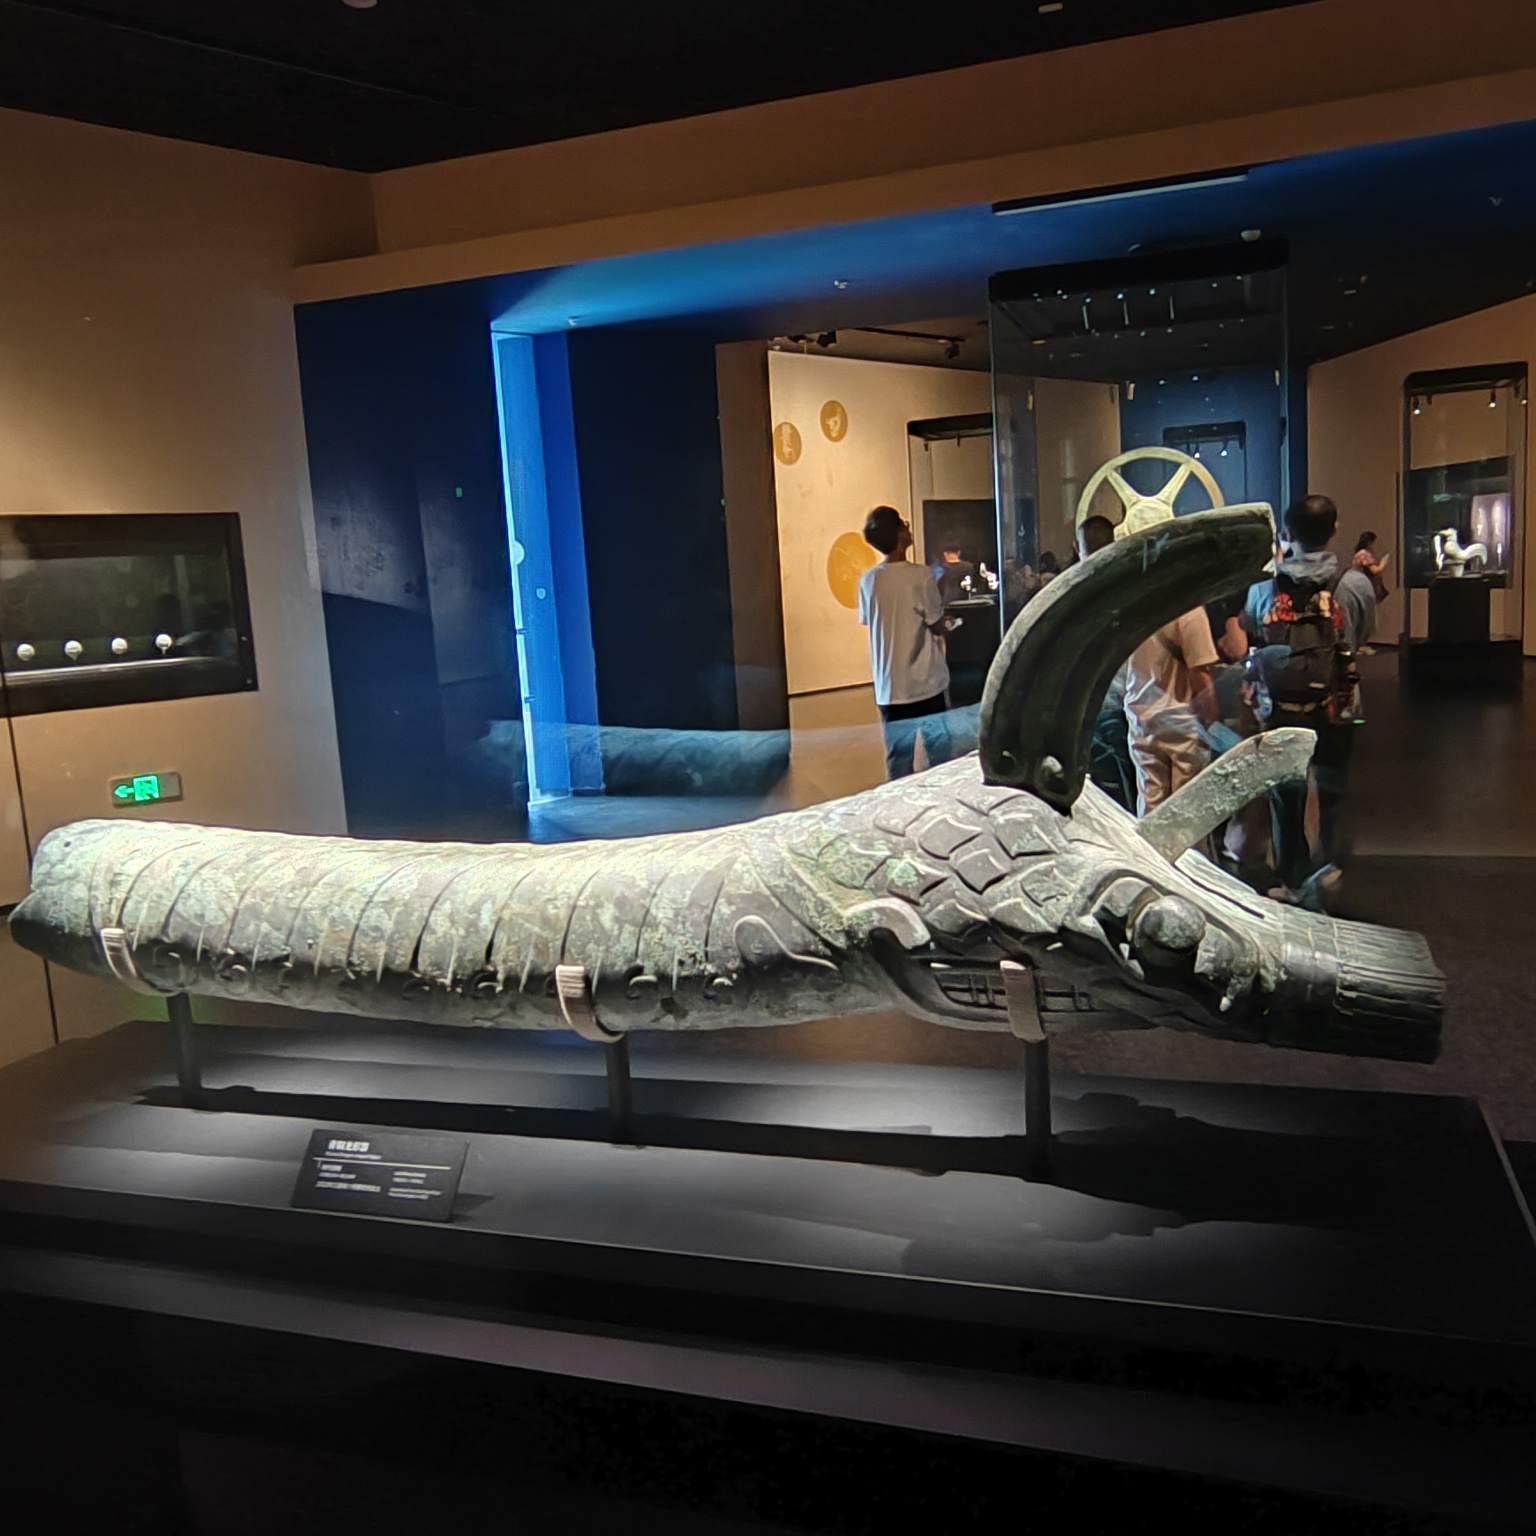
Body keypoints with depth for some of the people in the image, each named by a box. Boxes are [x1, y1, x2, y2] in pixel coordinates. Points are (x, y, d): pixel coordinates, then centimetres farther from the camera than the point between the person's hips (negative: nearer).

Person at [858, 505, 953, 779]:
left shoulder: (868, 580, 0)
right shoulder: (921, 575, -13)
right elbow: (938, 625, -8)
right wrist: (947, 622, 15)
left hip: (889, 685, 4)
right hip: (925, 681, -4)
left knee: (898, 756, 9)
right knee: (938, 750, 9)